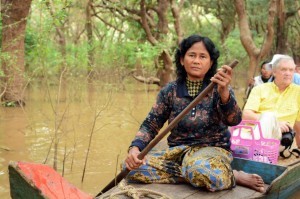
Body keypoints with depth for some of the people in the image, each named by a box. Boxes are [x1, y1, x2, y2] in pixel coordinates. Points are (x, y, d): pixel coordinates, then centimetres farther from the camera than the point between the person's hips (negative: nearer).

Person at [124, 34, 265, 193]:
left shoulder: (218, 89, -4)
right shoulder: (170, 91, 4)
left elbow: (233, 120, -22)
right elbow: (150, 125, 4)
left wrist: (224, 92, -43)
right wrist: (135, 147, -17)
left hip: (212, 149, -6)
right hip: (177, 151, 6)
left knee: (200, 171, -43)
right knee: (132, 167, -22)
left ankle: (232, 177, -9)